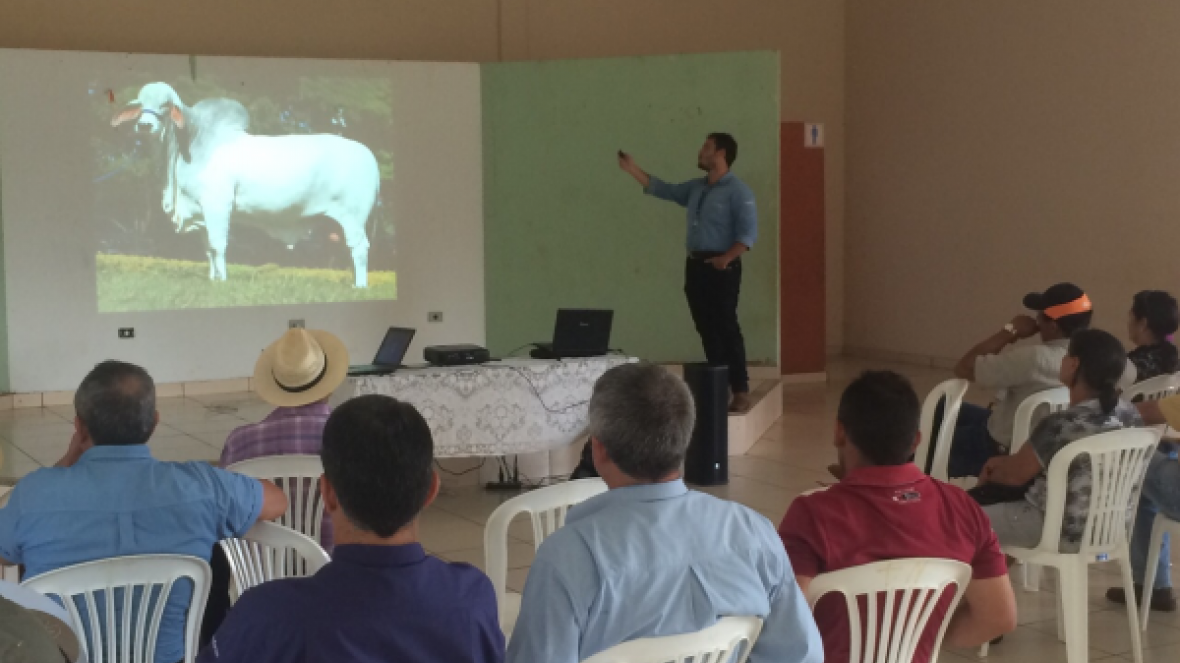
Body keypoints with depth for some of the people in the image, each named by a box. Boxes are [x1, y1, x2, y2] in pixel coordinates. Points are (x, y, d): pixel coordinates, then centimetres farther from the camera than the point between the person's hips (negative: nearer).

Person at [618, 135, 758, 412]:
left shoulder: (737, 191, -8)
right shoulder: (696, 188, 15)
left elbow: (748, 233, -14)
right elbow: (663, 190, 24)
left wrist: (726, 258, -24)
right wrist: (632, 169, 19)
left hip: (721, 267, -8)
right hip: (695, 265, 8)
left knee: (726, 328, -9)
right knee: (707, 329, 9)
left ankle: (740, 391, -7)